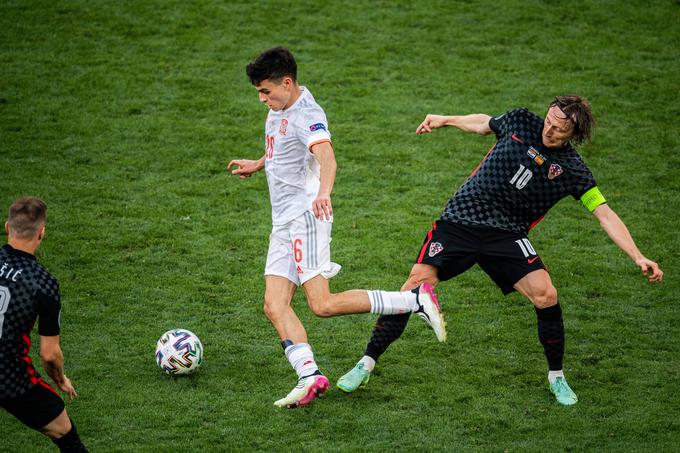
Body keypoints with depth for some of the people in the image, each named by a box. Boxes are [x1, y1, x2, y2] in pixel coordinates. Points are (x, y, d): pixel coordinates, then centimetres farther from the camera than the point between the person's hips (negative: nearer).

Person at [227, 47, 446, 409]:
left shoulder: (307, 115, -15)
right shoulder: (279, 109, 15)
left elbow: (326, 155, -34)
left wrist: (323, 192, -52)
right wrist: (258, 164, 45)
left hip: (305, 215, -9)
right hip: (283, 221, 9)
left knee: (322, 305, -16)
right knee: (274, 306, -5)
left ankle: (417, 300, -9)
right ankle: (309, 376, -14)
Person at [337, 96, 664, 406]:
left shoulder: (573, 171, -4)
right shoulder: (520, 122, 0)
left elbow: (605, 215, -4)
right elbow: (484, 123, 22)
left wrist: (638, 257, -12)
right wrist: (445, 120, 24)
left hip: (507, 234, 0)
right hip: (459, 221, 1)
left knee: (545, 295, -20)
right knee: (418, 283, -14)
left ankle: (556, 376, 6)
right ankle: (366, 364, -3)